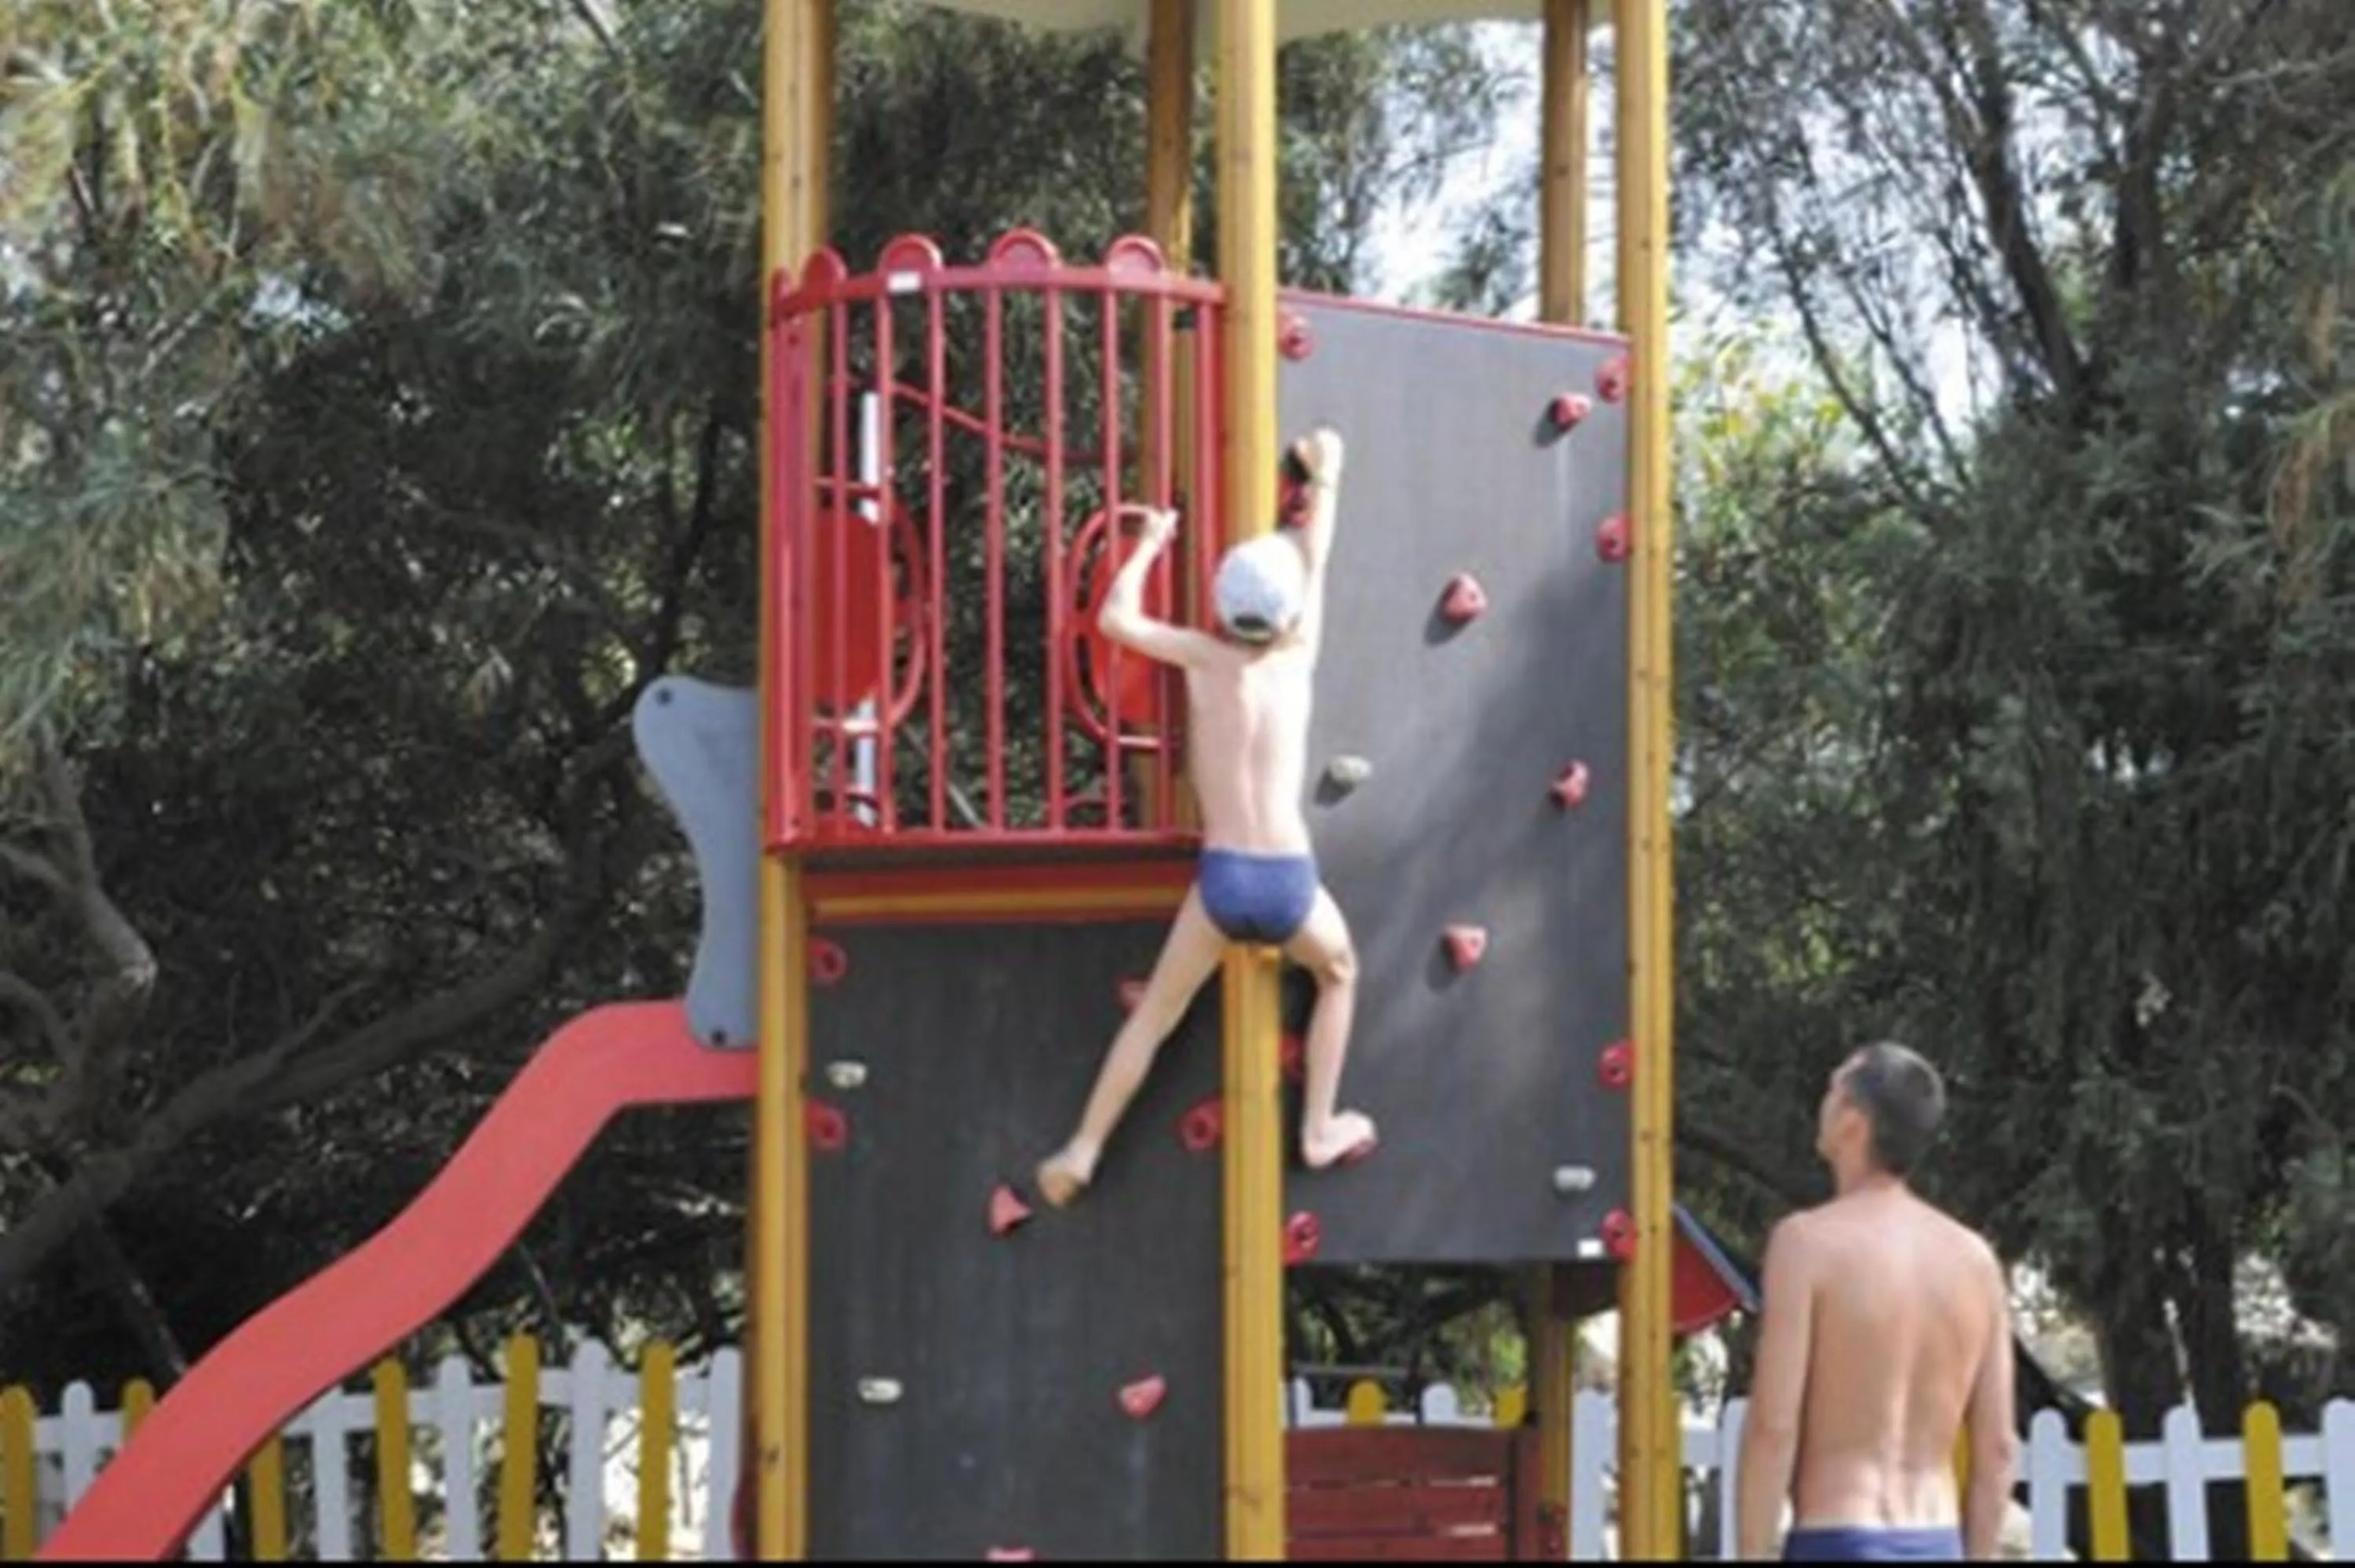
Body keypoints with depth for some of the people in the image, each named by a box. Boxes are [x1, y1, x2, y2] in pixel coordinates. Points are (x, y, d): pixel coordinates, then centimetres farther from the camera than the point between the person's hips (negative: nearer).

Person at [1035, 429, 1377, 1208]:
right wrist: (1325, 475, 33)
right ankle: (1319, 1130, 30)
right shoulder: (1298, 654, 2)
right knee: (1339, 974, 31)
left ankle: (1084, 1152, 13)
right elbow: (1316, 561, 17)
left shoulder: (1209, 658, -3)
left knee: (1154, 1017, 15)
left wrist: (1151, 542, 13)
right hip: (1293, 881, 1)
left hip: (1222, 879, -1)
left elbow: (1116, 619, -3)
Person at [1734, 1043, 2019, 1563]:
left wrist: (1752, 1558, -8)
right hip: (1936, 1550, 6)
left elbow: (1773, 1426, -13)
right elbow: (1998, 1448, 10)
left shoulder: (1808, 1240, -8)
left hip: (1837, 1550, -6)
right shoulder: (1975, 1258, 9)